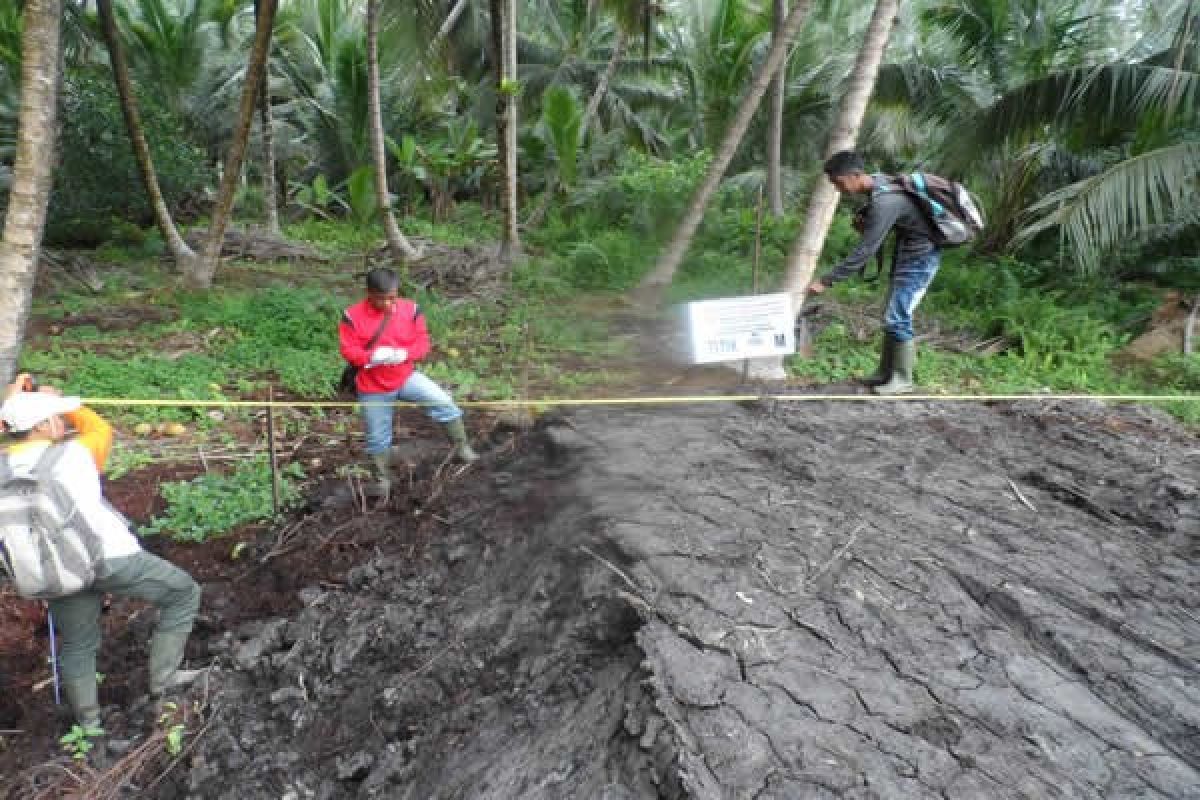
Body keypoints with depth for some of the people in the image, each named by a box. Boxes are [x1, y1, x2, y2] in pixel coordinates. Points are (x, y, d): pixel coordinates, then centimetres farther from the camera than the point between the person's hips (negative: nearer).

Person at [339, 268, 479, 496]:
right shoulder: (353, 316, -13)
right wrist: (373, 356, -31)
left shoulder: (410, 310, -8)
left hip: (406, 377, 1)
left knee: (444, 403, -17)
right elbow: (348, 351, -13)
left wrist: (404, 353, -26)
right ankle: (382, 478, 34)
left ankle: (462, 449, 1)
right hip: (372, 388, -1)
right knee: (378, 439, 10)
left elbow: (423, 343, -5)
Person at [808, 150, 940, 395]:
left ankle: (902, 380, 4)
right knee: (891, 315, 12)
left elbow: (864, 251, -33)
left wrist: (826, 281, -32)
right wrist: (864, 218, -4)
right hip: (906, 253, 10)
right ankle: (886, 372, 22)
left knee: (897, 318, -8)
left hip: (920, 258, -10)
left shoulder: (884, 202, -31)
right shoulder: (878, 181, -2)